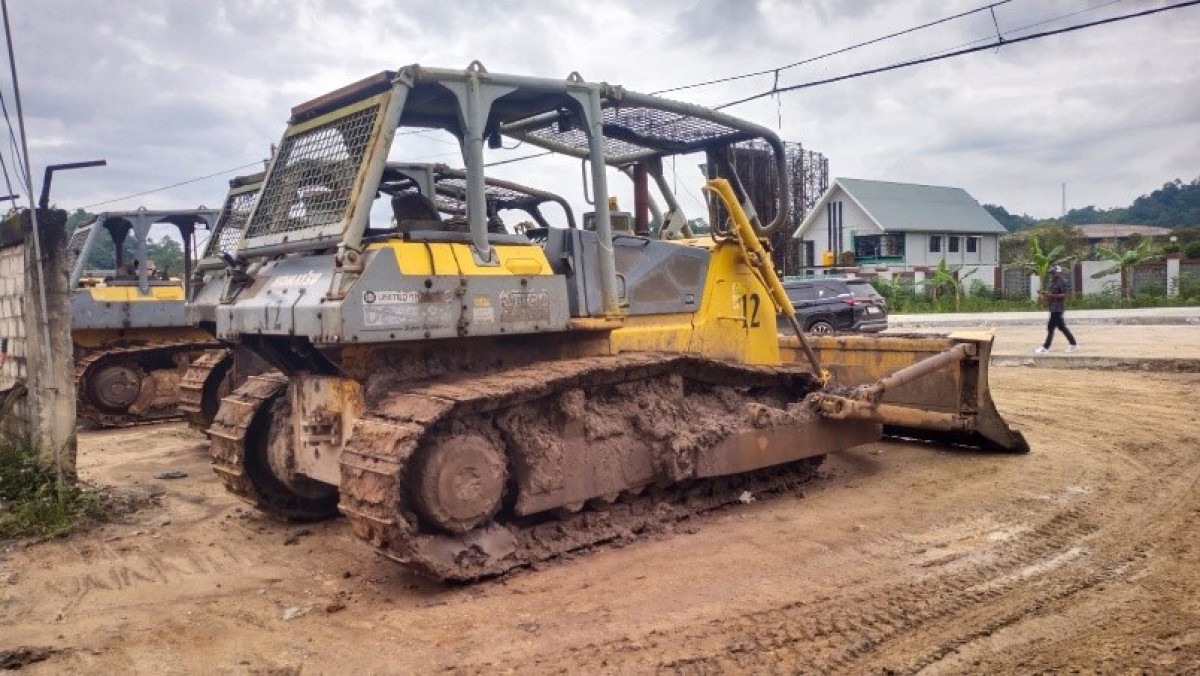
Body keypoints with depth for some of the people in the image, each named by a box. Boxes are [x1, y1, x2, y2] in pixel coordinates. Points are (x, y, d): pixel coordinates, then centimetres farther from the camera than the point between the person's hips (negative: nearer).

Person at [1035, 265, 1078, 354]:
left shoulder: (1062, 283, -13)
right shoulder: (1053, 283, 15)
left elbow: (1065, 295, -20)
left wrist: (1051, 295, -24)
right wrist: (1046, 294, 4)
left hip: (1058, 309, -10)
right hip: (1054, 308, 10)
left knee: (1051, 327, -8)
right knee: (1061, 327, 14)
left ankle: (1045, 347, -5)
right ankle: (1074, 344, 23)